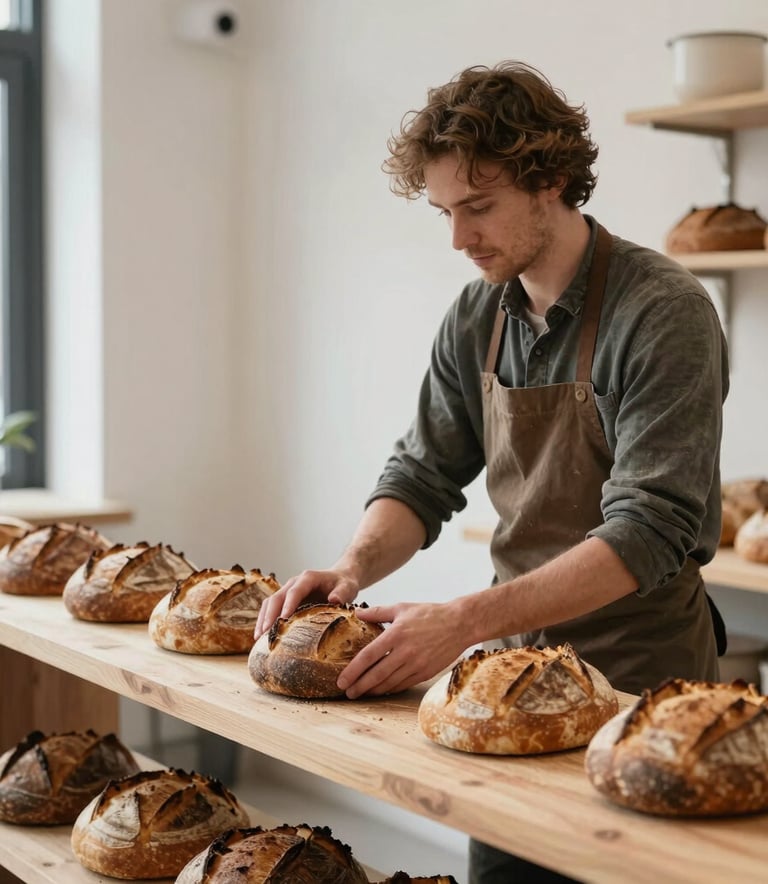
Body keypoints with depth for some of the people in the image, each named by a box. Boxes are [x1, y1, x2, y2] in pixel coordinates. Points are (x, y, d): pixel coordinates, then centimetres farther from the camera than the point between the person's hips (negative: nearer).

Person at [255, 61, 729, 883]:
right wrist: (355, 567, -15)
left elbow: (649, 532, -25)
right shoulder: (475, 319, 1)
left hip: (640, 666, -5)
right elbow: (424, 474, 6)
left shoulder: (663, 313, -19)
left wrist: (469, 619, -33)